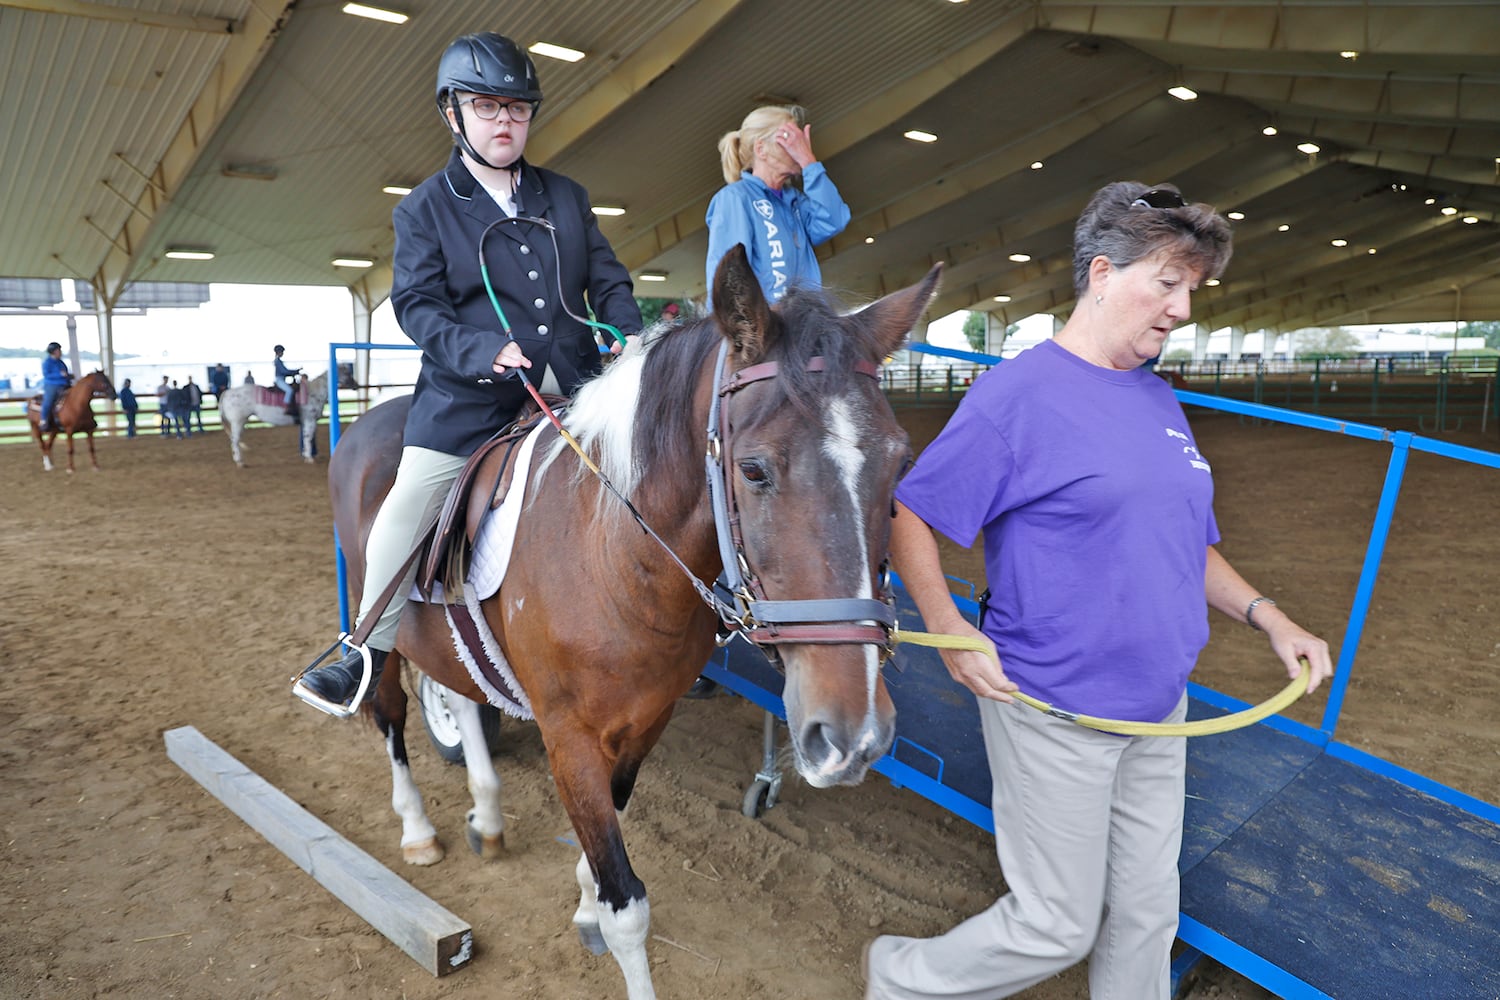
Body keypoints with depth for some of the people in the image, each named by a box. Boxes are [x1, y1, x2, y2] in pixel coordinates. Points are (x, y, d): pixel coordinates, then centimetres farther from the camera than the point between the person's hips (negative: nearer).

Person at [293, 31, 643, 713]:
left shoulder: (567, 198, 15)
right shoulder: (425, 208, 5)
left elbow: (608, 280, 14)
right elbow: (417, 304, -4)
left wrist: (630, 338, -8)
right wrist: (484, 349, -24)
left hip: (572, 387, 3)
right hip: (469, 396, -3)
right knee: (398, 526, -6)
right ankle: (371, 651, 17)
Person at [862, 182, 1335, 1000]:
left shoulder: (1161, 401, 8)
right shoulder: (1018, 392, -16)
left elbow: (1187, 541, 17)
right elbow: (907, 517, -14)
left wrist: (1266, 616, 5)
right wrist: (950, 629, -23)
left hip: (1157, 708, 8)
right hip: (1053, 714, -7)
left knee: (1146, 913, 21)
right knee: (1056, 929, 7)